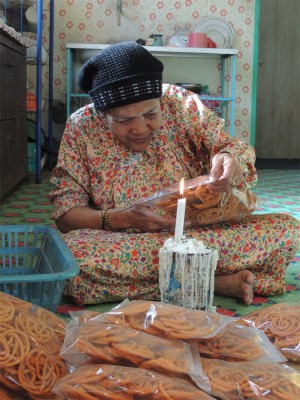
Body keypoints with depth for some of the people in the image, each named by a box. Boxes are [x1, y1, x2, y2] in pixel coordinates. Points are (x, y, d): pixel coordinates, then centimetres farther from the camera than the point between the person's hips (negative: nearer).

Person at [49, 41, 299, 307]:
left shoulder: (181, 104, -4)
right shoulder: (81, 128, -6)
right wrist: (121, 218, -24)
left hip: (198, 231, 0)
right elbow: (65, 213, -6)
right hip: (118, 244, 1)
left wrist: (231, 160, -25)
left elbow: (231, 146, 0)